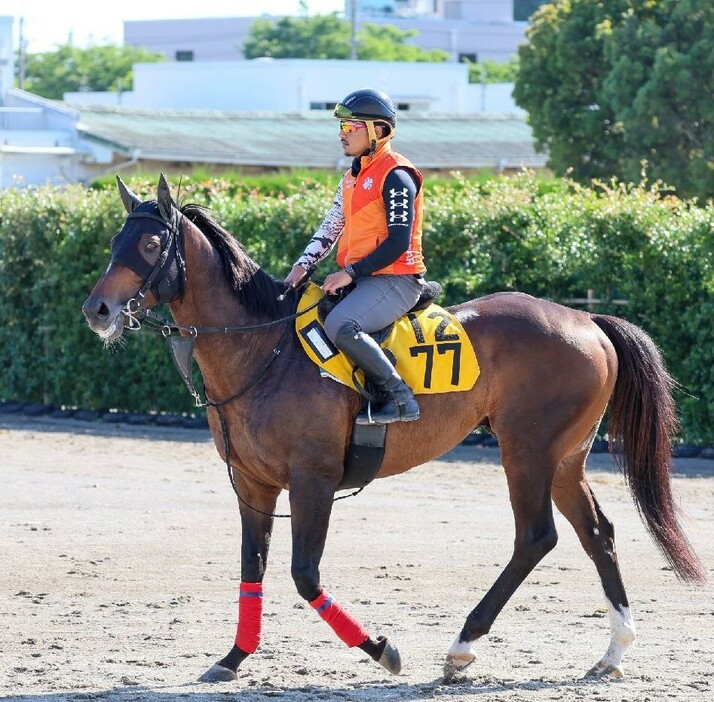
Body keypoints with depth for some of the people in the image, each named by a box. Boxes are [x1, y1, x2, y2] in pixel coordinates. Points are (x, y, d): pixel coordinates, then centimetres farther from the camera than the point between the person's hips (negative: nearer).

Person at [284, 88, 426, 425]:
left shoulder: (395, 176, -12)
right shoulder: (352, 178, 17)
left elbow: (398, 242, -19)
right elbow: (330, 228, 18)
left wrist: (350, 273, -20)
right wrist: (303, 266, 1)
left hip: (395, 280, -10)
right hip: (360, 279, 10)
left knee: (340, 325, -33)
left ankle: (400, 397, -26)